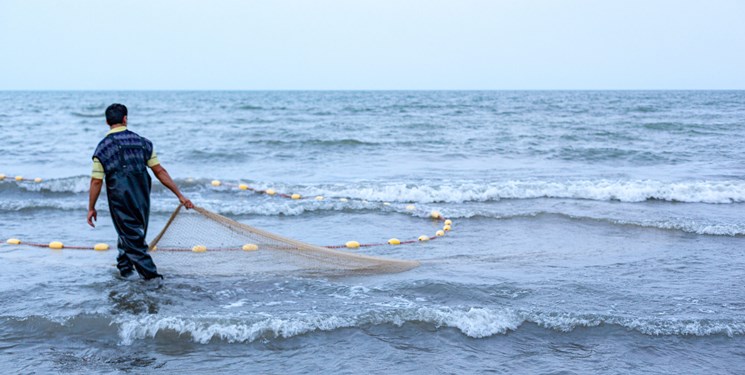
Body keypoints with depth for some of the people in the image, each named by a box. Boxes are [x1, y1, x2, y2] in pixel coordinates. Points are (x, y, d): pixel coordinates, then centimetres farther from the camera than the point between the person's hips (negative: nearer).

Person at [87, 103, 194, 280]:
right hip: (142, 198, 3)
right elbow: (160, 172, 0)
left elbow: (96, 181, -6)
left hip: (119, 200, -3)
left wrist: (91, 208, 4)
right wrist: (180, 195, 2)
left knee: (132, 238, 3)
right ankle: (124, 265, 39)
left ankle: (151, 275, -1)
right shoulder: (142, 142, 2)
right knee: (135, 233, 22)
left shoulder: (102, 148, -5)